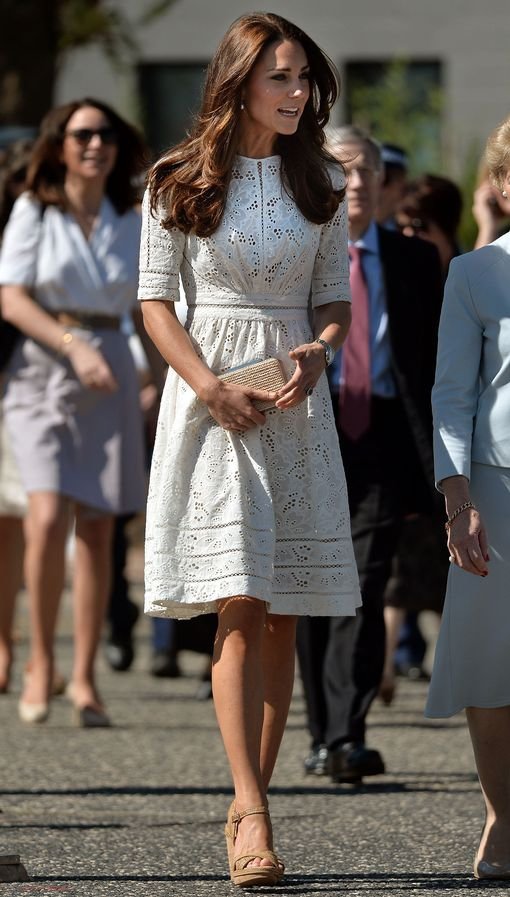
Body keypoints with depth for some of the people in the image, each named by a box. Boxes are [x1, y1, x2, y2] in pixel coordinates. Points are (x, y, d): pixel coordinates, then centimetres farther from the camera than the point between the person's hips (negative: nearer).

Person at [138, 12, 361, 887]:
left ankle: (249, 806, 8)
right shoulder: (181, 181, 0)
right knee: (239, 605, -14)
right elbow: (155, 298, 0)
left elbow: (336, 296, 12)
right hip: (209, 397, -3)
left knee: (280, 615, 1)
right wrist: (211, 387, -12)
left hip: (294, 401, 3)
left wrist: (318, 350, -9)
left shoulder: (321, 183, 9)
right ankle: (251, 810, -20)